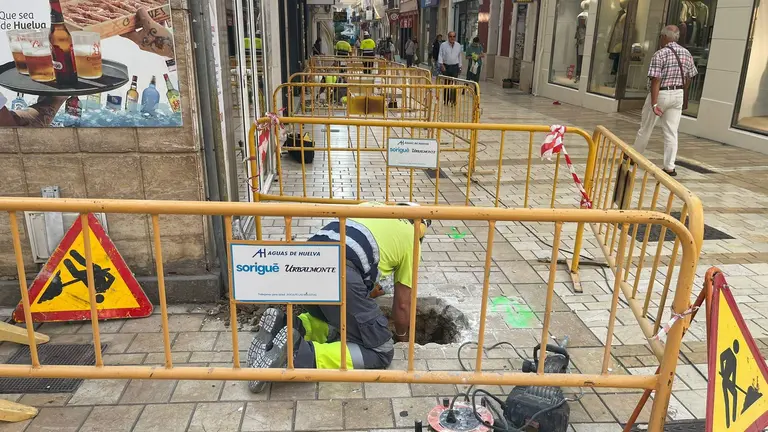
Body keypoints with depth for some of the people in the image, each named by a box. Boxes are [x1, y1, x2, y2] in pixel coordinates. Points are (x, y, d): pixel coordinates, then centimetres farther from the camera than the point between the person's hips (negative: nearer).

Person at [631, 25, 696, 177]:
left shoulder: (660, 54, -14)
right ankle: (669, 167, 2)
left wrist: (654, 103, -24)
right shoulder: (686, 54, 6)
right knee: (672, 132, 4)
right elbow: (689, 78, 15)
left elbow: (656, 80, -21)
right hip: (678, 95, 5)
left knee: (646, 128, 12)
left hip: (661, 94, -5)